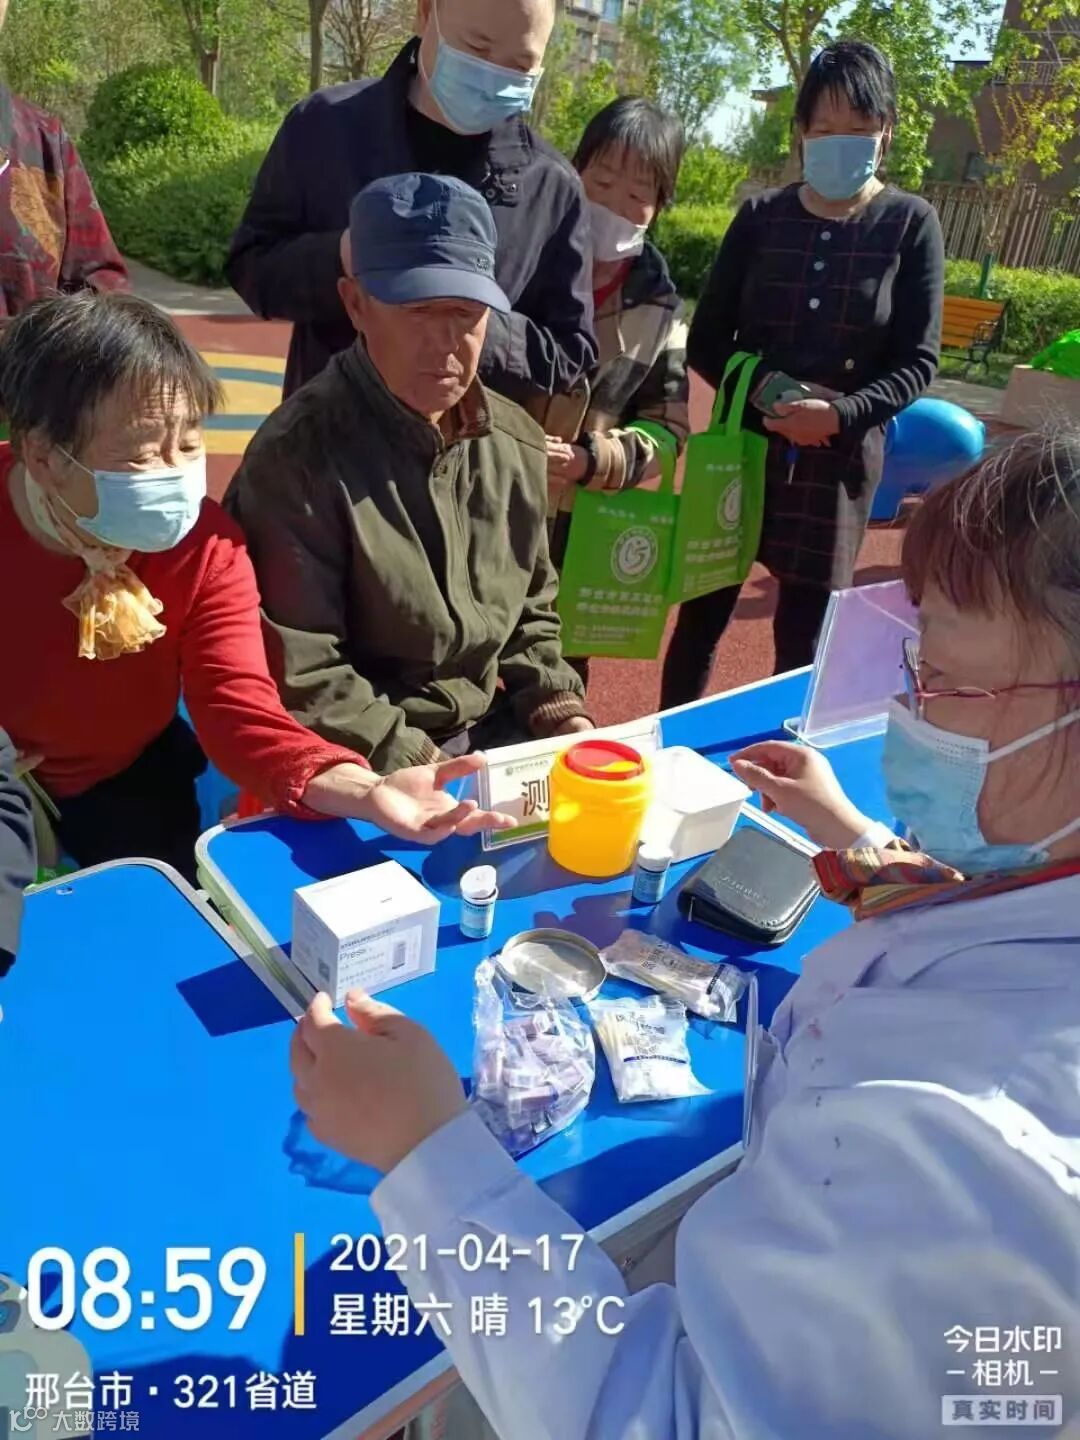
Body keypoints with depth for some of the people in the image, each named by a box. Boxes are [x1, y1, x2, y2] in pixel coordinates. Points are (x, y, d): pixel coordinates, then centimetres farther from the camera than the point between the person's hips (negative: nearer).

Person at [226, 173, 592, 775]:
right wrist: (415, 765, -18)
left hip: (496, 737, 7)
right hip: (364, 770, -6)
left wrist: (560, 713, 0)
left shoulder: (518, 443, 4)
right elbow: (298, 677, -16)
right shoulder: (299, 457, -17)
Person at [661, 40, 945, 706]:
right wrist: (767, 390, -14)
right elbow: (706, 342, 4)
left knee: (803, 636, 5)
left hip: (841, 459, -1)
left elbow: (918, 362, -3)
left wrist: (841, 413, -20)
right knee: (701, 616, 6)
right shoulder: (762, 216, 4)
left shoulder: (911, 224, 0)